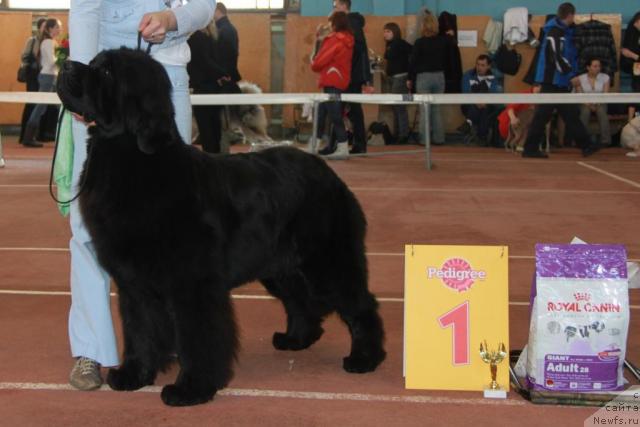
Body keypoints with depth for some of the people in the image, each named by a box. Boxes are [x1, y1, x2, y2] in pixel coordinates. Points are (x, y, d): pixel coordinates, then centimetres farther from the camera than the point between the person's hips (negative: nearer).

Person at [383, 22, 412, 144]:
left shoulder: (400, 44, -11)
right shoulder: (389, 45, 13)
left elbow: (413, 52, -19)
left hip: (400, 77, -9)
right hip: (391, 78, 9)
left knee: (400, 107, -7)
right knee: (395, 107, 11)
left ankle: (404, 135, -3)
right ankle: (397, 134, 17)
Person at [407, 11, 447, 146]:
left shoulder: (419, 42, -9)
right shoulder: (443, 41, 1)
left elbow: (413, 62, -6)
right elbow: (446, 59, 12)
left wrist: (410, 79, 2)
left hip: (423, 77, -4)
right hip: (439, 76, 4)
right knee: (437, 109, 10)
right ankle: (438, 138, 10)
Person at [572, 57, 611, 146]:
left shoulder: (605, 77, 2)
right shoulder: (580, 79, 0)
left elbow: (606, 94, -2)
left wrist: (597, 104, -19)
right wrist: (588, 104, -19)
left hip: (600, 103, 1)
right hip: (586, 104, -1)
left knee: (602, 112, -34)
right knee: (585, 112, -35)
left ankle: (605, 140, -36)